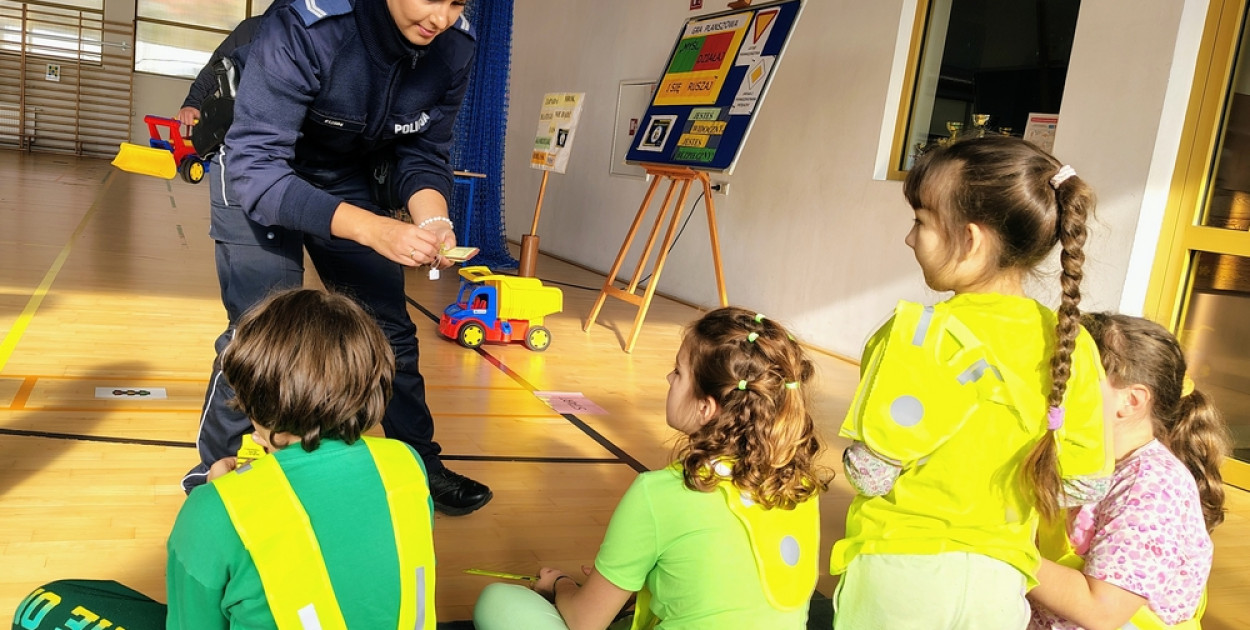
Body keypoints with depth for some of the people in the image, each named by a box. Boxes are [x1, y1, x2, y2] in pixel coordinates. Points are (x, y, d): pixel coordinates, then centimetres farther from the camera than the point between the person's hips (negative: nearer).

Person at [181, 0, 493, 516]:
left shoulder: (454, 45, -20)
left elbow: (423, 155, -8)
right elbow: (255, 168, -36)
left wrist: (432, 221, -29)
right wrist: (371, 228, -48)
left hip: (351, 178, 5)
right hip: (259, 177, -4)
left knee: (390, 328, 6)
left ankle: (420, 467, 23)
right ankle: (215, 476, 13)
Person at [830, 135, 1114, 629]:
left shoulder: (926, 334, -20)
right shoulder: (1070, 345, -5)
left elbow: (871, 472, -19)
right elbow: (1087, 483, 3)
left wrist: (854, 459, 2)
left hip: (902, 571, -5)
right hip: (997, 585, 5)